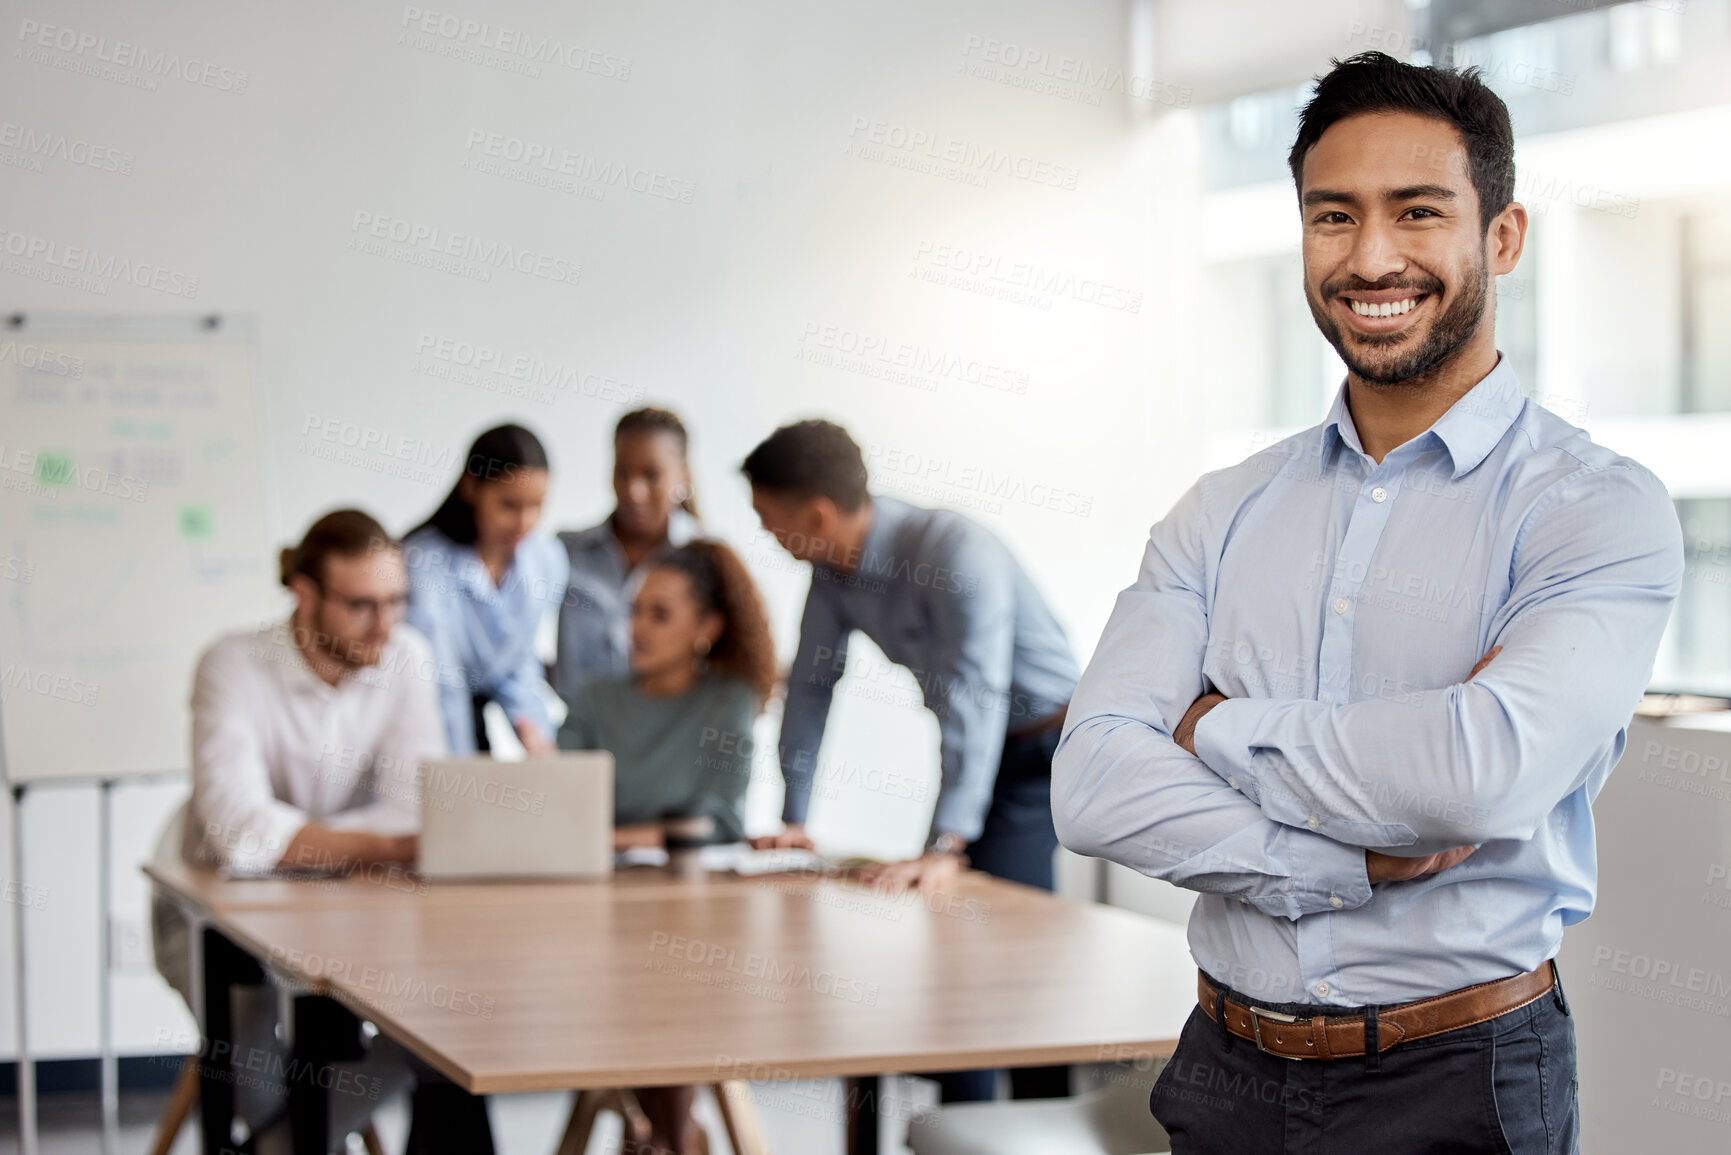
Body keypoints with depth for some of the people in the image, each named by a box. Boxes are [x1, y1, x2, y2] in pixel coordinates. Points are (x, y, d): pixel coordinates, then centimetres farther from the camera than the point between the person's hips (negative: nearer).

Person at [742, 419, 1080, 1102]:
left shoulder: (955, 553, -30)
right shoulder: (833, 566, -6)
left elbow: (975, 697, -38)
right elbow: (811, 684, 5)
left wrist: (946, 848, -45)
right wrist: (794, 818, 2)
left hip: (1045, 748, -8)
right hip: (975, 753, 8)